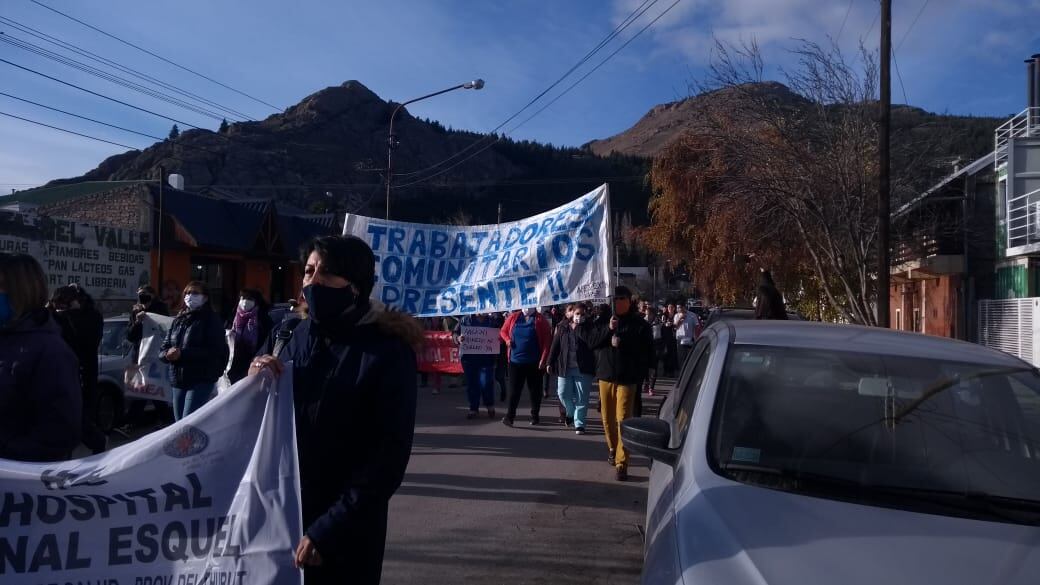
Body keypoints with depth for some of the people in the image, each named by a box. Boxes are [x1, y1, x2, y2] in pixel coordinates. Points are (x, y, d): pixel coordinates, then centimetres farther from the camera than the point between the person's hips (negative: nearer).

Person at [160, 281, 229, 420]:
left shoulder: (211, 319, -4)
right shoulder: (178, 320, 16)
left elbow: (215, 351, -16)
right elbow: (163, 349, 14)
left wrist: (182, 353, -21)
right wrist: (168, 354, -11)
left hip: (202, 380, -7)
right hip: (178, 380, 7)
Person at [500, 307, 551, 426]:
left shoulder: (541, 320, -3)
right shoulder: (513, 318, 5)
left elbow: (547, 340, -6)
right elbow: (503, 331, 17)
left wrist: (543, 359, -12)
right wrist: (507, 340, -5)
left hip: (534, 362, -1)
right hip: (515, 360, 1)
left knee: (535, 390, 9)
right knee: (514, 389, -1)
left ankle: (534, 416, 20)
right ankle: (510, 416, -1)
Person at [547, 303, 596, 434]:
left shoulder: (589, 327, 0)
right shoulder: (562, 327, 6)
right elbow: (555, 346, 7)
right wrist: (550, 363, 4)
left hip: (583, 369, -2)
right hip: (564, 368, 2)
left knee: (581, 398, 1)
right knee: (563, 394, 7)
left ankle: (579, 423, 10)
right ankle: (571, 413, 33)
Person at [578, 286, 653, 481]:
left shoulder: (639, 324, -1)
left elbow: (646, 349, -7)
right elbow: (591, 340, -1)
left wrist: (623, 344, -17)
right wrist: (608, 329, -15)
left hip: (627, 378, -4)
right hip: (605, 375, 4)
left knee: (623, 419, -11)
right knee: (607, 418, 13)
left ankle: (622, 463, -10)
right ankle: (613, 448, 38)